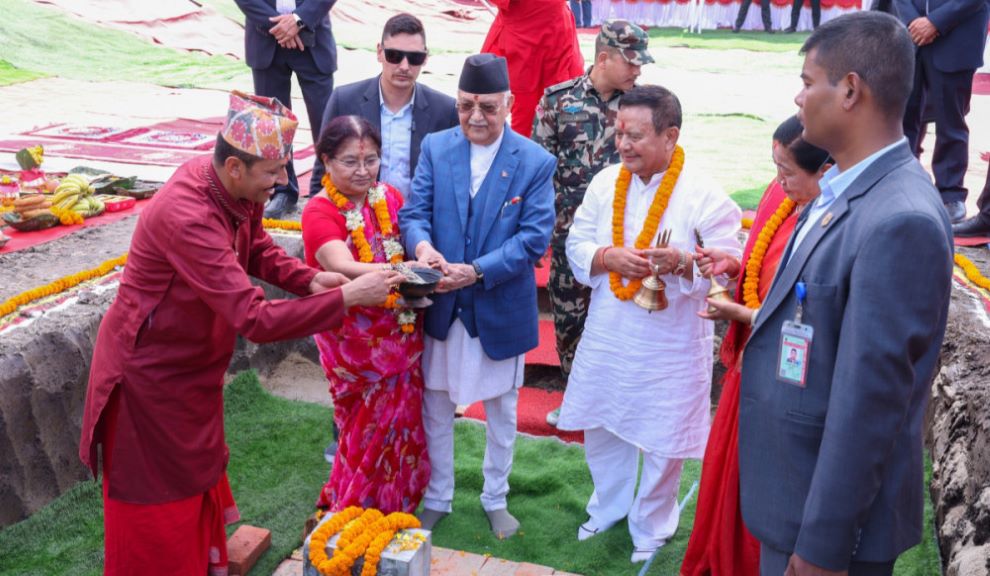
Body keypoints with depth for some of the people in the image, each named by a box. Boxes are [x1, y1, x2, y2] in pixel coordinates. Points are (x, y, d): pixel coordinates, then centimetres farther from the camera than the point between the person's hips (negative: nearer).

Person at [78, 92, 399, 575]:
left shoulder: (237, 191, -10)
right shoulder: (188, 217, -36)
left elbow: (257, 251, 8)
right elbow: (256, 319, -39)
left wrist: (310, 279, -10)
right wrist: (346, 297, -34)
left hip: (193, 367, 8)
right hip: (150, 377, -8)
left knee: (200, 481, 24)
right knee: (160, 508, 11)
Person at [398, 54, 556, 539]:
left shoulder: (535, 162, -10)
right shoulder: (436, 148, -2)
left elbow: (534, 238, -15)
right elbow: (414, 212, -5)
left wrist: (477, 272, -27)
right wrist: (421, 244, -29)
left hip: (501, 310, -2)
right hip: (441, 306, 2)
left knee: (501, 411, 17)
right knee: (436, 407, 15)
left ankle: (496, 499, 38)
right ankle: (437, 498, 36)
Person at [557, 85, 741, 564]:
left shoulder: (705, 195, -14)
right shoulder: (605, 183, 0)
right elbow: (576, 245, 2)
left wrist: (681, 262, -32)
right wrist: (609, 257, -18)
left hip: (670, 347, -4)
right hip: (605, 339, 5)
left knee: (660, 443, 9)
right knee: (601, 430, 19)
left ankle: (651, 527, 35)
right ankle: (608, 506, 46)